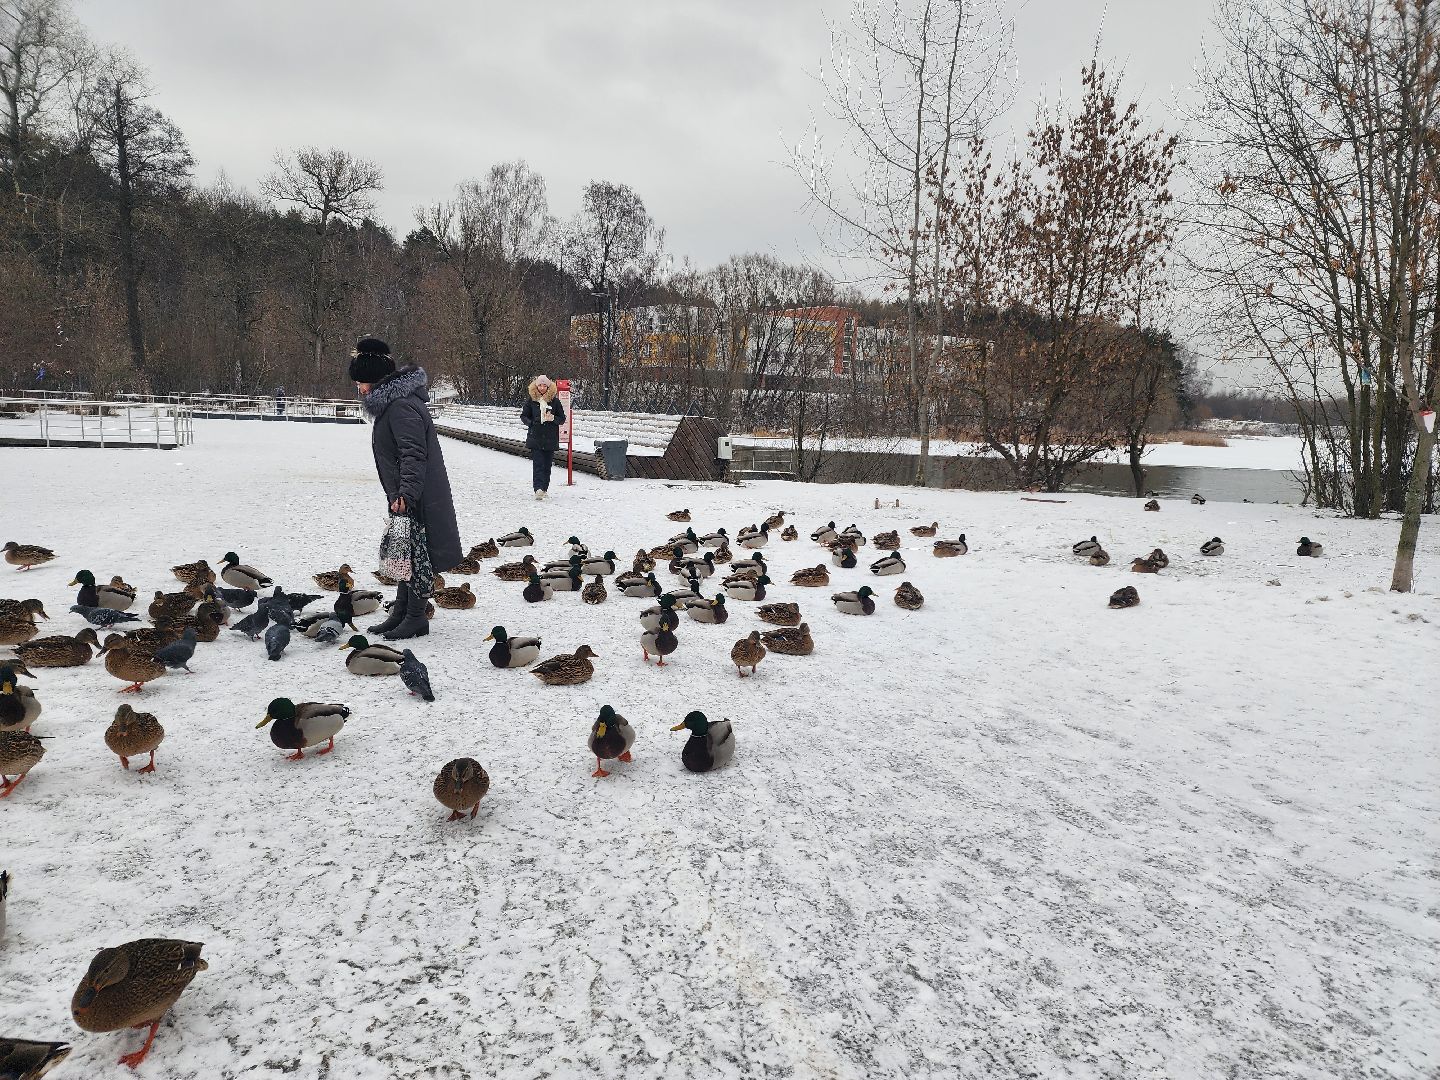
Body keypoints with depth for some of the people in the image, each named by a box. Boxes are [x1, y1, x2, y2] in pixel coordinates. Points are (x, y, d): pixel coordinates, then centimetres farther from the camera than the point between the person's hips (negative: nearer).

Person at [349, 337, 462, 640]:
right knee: (405, 554, 16)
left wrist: (405, 493, -30)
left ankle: (416, 617, 5)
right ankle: (401, 612, 25)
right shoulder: (391, 402, 15)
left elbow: (414, 454, -26)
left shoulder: (402, 407, -19)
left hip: (414, 498, -11)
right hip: (403, 496, 11)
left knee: (415, 553, -3)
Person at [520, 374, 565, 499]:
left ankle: (544, 489, 16)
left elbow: (562, 418, 7)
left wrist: (553, 419, -14)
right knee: (538, 464, -11)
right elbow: (523, 416, 12)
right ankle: (538, 488, -19)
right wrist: (531, 423, -8)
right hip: (535, 438, -1)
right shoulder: (531, 401, 4)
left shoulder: (555, 402, 4)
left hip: (550, 439, 1)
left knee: (547, 465, 5)